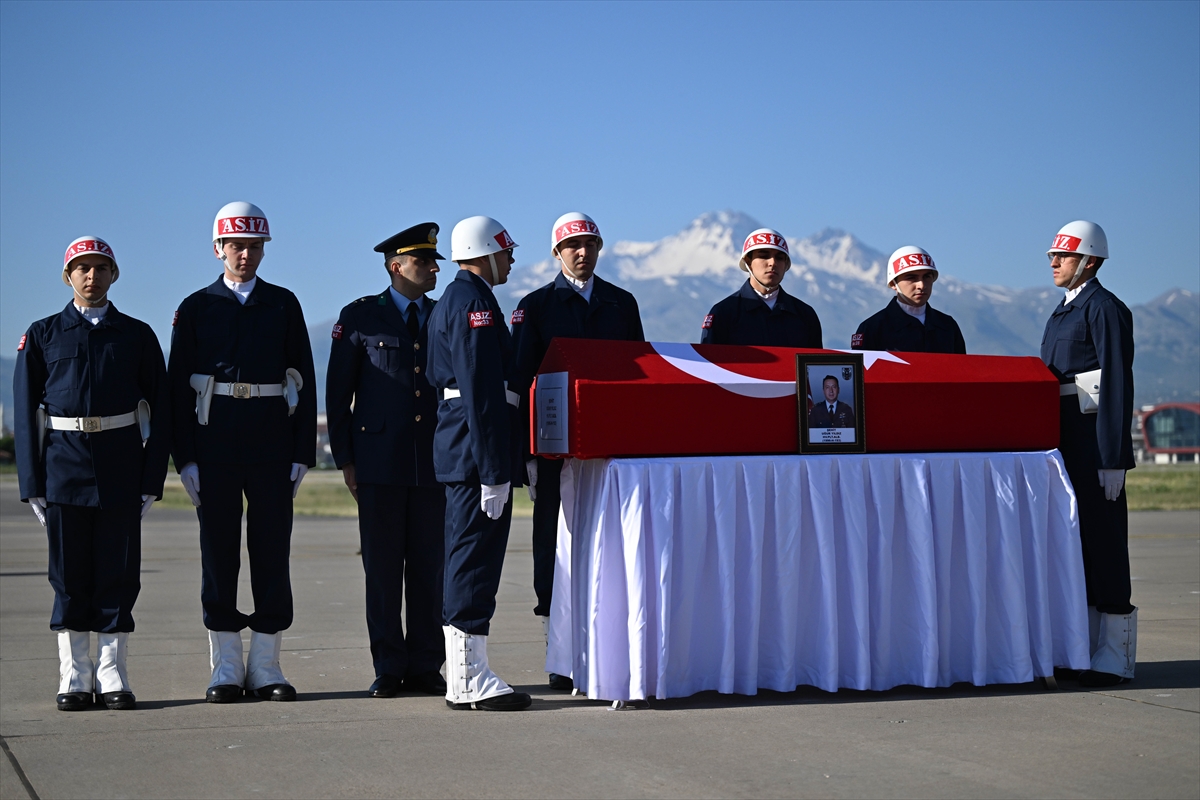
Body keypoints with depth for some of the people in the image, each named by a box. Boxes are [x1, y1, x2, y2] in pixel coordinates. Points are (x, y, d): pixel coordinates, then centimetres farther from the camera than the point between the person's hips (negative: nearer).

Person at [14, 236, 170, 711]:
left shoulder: (137, 335, 8)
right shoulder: (43, 335, 7)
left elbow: (158, 410, 6)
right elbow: (28, 412, 5)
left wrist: (151, 480, -1)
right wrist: (33, 483, -2)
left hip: (121, 465, 0)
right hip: (64, 463, 0)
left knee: (119, 572, 1)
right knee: (69, 574, 3)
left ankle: (112, 677, 9)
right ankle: (75, 679, 11)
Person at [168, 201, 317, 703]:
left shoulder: (284, 305, 8)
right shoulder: (196, 308, 6)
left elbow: (303, 381, 7)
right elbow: (179, 386, 4)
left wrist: (302, 453, 0)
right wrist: (185, 458, -4)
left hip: (272, 443, 1)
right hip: (214, 444, 0)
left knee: (272, 552, 2)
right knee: (219, 553, 2)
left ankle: (266, 667, 10)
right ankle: (226, 668, 10)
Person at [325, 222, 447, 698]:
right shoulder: (360, 317, 4)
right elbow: (338, 393, 3)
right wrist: (344, 458, -2)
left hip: (435, 461, 2)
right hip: (380, 460, -2)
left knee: (429, 566, 3)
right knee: (383, 568, 1)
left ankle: (425, 667, 11)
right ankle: (388, 670, 9)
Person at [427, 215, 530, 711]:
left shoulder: (449, 302, 20)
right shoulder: (476, 303, -13)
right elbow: (481, 393, -20)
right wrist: (494, 471, -22)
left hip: (457, 446, 11)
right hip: (477, 449, -11)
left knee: (468, 560, 12)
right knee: (475, 560, -8)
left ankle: (464, 677, 18)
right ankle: (470, 682, -6)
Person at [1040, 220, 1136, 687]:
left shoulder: (1105, 308, -9)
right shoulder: (1063, 312, 19)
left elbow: (1118, 385, -15)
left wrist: (1114, 459, -19)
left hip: (1095, 443, -9)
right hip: (1065, 441, 9)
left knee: (1103, 541, -5)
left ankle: (1115, 658, 0)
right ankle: (1084, 649, 18)